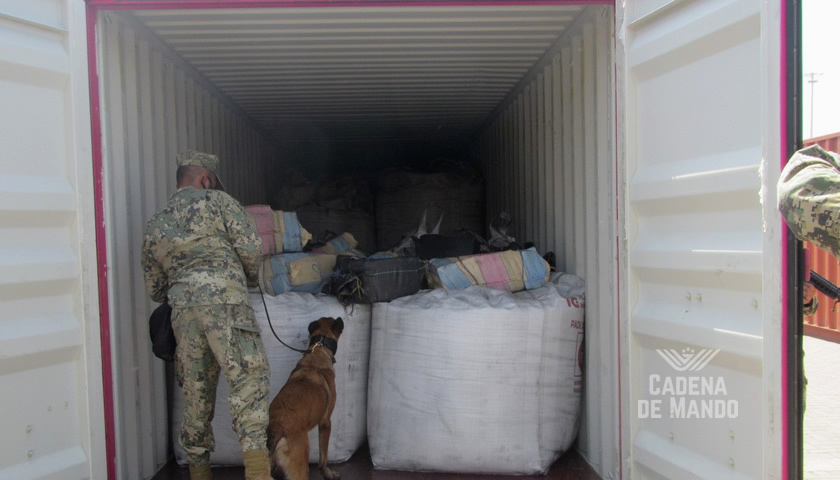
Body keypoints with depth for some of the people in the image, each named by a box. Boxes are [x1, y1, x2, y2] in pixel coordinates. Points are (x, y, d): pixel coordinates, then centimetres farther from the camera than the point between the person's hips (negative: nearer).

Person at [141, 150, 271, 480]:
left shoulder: (155, 226, 24)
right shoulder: (216, 201, 9)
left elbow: (154, 289, 24)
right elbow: (250, 246, -1)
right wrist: (250, 278, 17)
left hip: (182, 310, 6)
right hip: (224, 300, -5)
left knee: (196, 392, 14)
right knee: (248, 378, -8)